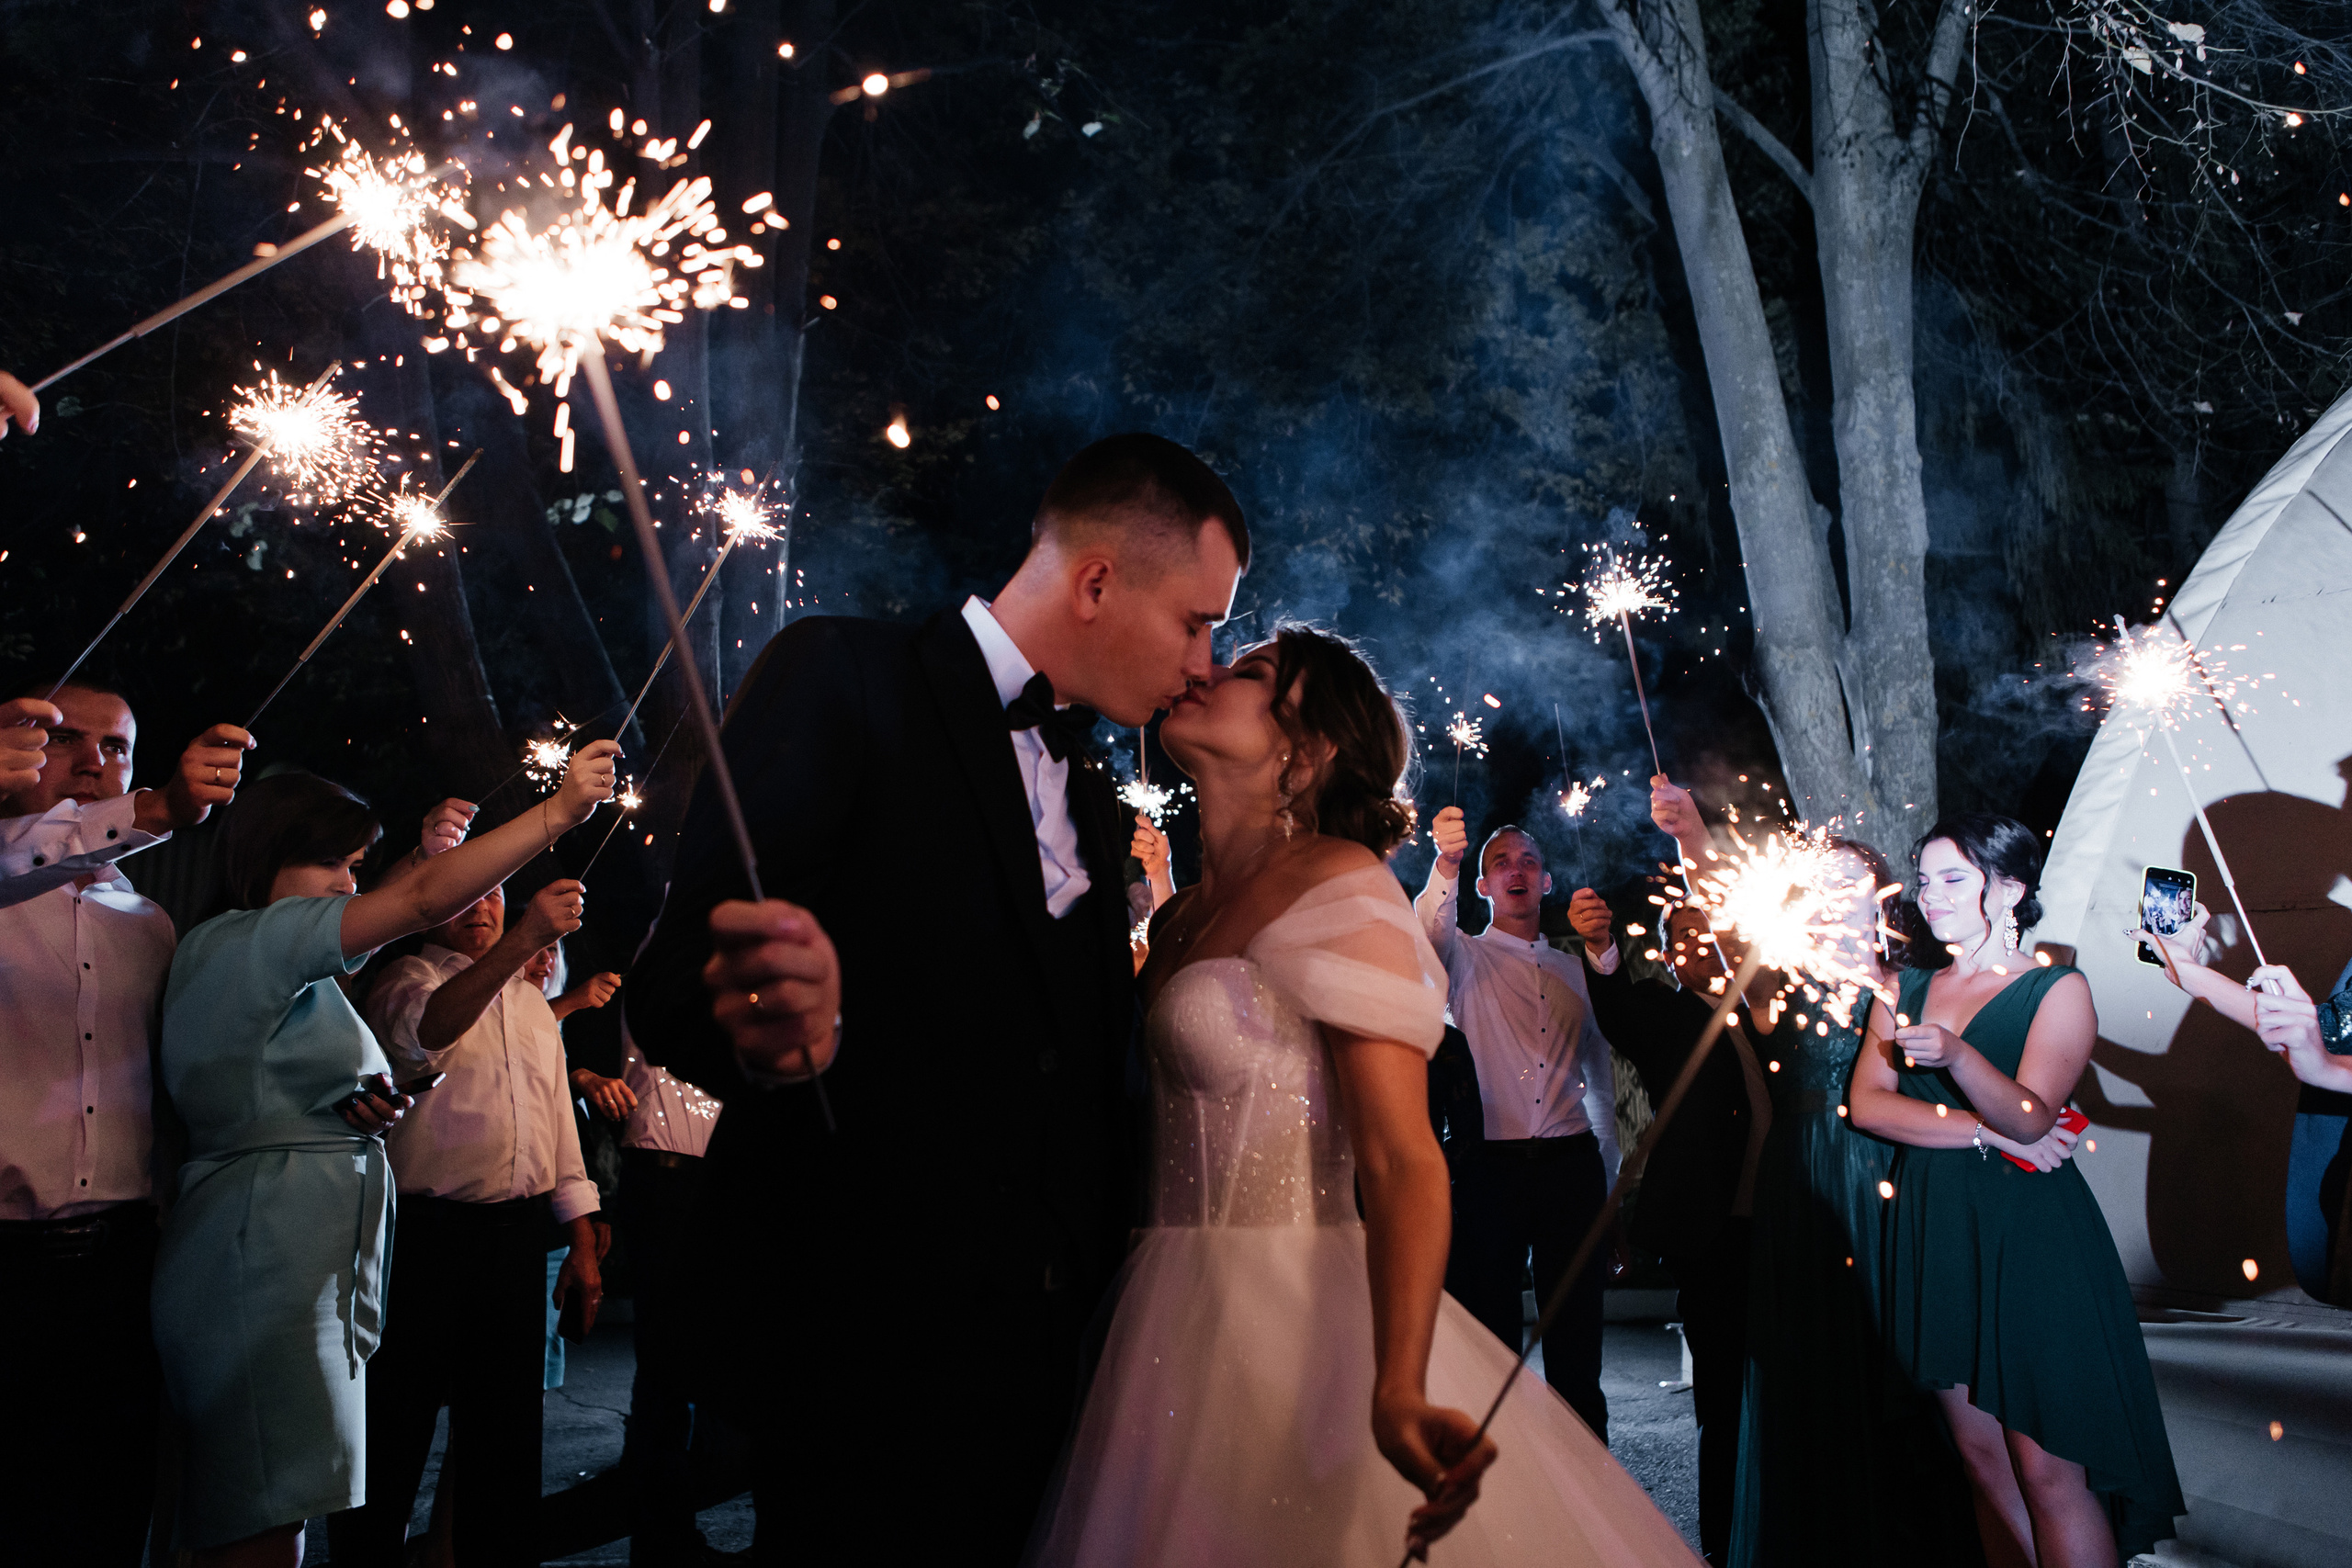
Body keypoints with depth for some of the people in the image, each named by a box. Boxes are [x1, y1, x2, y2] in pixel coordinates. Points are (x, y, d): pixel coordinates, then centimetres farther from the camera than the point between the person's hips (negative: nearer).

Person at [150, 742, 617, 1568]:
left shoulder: (300, 981, 23)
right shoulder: (243, 941, -7)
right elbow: (426, 897, -18)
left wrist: (362, 1107, 5)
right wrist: (561, 809, -14)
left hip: (316, 1276, 10)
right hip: (265, 1272, -10)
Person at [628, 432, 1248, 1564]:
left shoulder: (1093, 804, 16)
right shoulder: (841, 681, -7)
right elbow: (673, 980, -16)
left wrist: (1107, 1306, 15)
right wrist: (780, 1036, -37)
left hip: (1038, 1341, 7)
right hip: (863, 1332, -7)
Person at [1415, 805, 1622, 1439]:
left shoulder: (1575, 967, 17)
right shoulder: (1466, 957, 7)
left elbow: (1600, 1072, 19)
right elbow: (1429, 932, -18)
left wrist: (1609, 1179, 14)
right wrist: (1446, 864, -38)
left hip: (1571, 1164, 3)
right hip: (1491, 1166, -3)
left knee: (1577, 1338, 6)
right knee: (1491, 1338, 0)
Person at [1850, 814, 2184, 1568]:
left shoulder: (2058, 989, -2)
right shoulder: (1907, 987, 12)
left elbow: (2031, 1116, -17)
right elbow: (1866, 1103, -1)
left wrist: (1957, 1055, -36)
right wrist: (1985, 1132, -12)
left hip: (2027, 1235, -5)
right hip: (1934, 1236, 5)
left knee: (2047, 1469, -6)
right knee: (1981, 1455, 8)